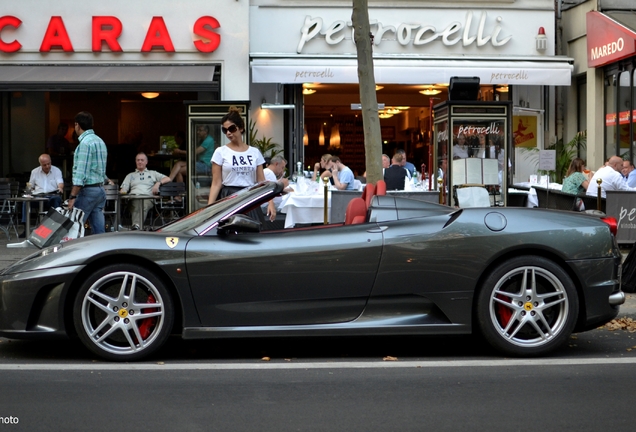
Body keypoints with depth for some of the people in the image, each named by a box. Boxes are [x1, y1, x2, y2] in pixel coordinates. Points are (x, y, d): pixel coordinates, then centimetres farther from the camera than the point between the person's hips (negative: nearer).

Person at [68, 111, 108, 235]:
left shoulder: (85, 143, -13)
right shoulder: (100, 141, 16)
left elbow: (81, 173, -19)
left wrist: (72, 196, -18)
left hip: (88, 190, -9)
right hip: (100, 189, 9)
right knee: (99, 229, 5)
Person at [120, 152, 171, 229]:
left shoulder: (152, 173, 32)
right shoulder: (130, 175, 36)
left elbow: (168, 179, 22)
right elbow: (123, 189, 23)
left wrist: (158, 183, 2)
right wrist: (122, 193, -3)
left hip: (147, 196, -1)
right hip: (133, 196, 1)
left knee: (144, 206, -41)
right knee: (136, 207, -39)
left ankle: (136, 225, -64)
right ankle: (135, 226, -61)